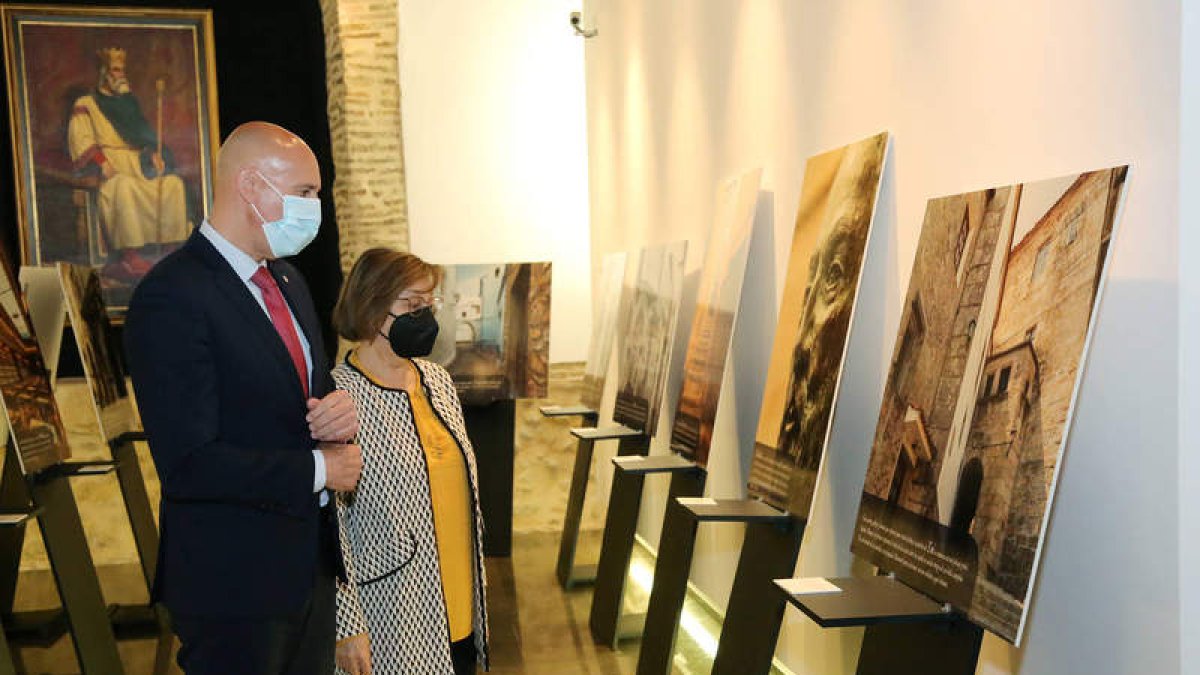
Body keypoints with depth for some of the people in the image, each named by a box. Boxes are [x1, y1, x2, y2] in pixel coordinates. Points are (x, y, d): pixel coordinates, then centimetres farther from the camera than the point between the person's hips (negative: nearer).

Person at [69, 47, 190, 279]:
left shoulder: (128, 103, 27)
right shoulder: (85, 105, 11)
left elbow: (145, 135, 24)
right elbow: (80, 140, -2)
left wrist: (154, 154, 1)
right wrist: (102, 163, -20)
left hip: (137, 164, 5)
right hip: (109, 169, -5)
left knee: (174, 183, -21)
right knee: (124, 185, -39)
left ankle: (176, 248, -25)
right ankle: (130, 256, -44)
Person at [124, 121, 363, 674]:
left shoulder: (286, 279, 10)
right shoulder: (172, 297, -19)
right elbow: (188, 463, -25)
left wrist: (337, 410, -4)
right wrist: (319, 468, -17)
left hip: (310, 563, 8)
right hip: (234, 582, -8)